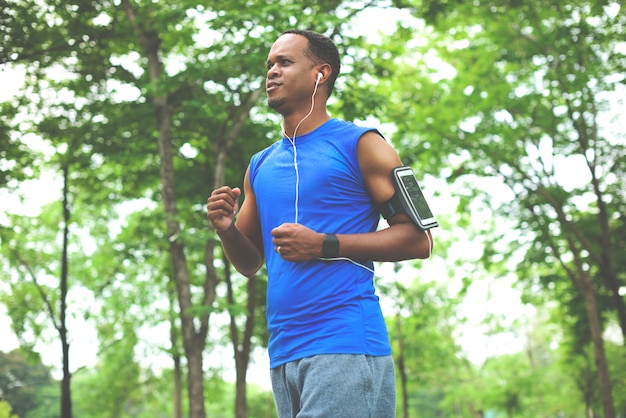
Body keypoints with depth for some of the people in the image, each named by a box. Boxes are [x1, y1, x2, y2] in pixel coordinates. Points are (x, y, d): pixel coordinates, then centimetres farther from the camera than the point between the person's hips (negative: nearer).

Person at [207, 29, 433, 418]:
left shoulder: (359, 145, 1)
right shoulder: (260, 165, 19)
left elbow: (419, 238, -4)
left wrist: (324, 246, -12)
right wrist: (227, 229, 1)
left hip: (345, 345, -6)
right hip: (282, 353, 6)